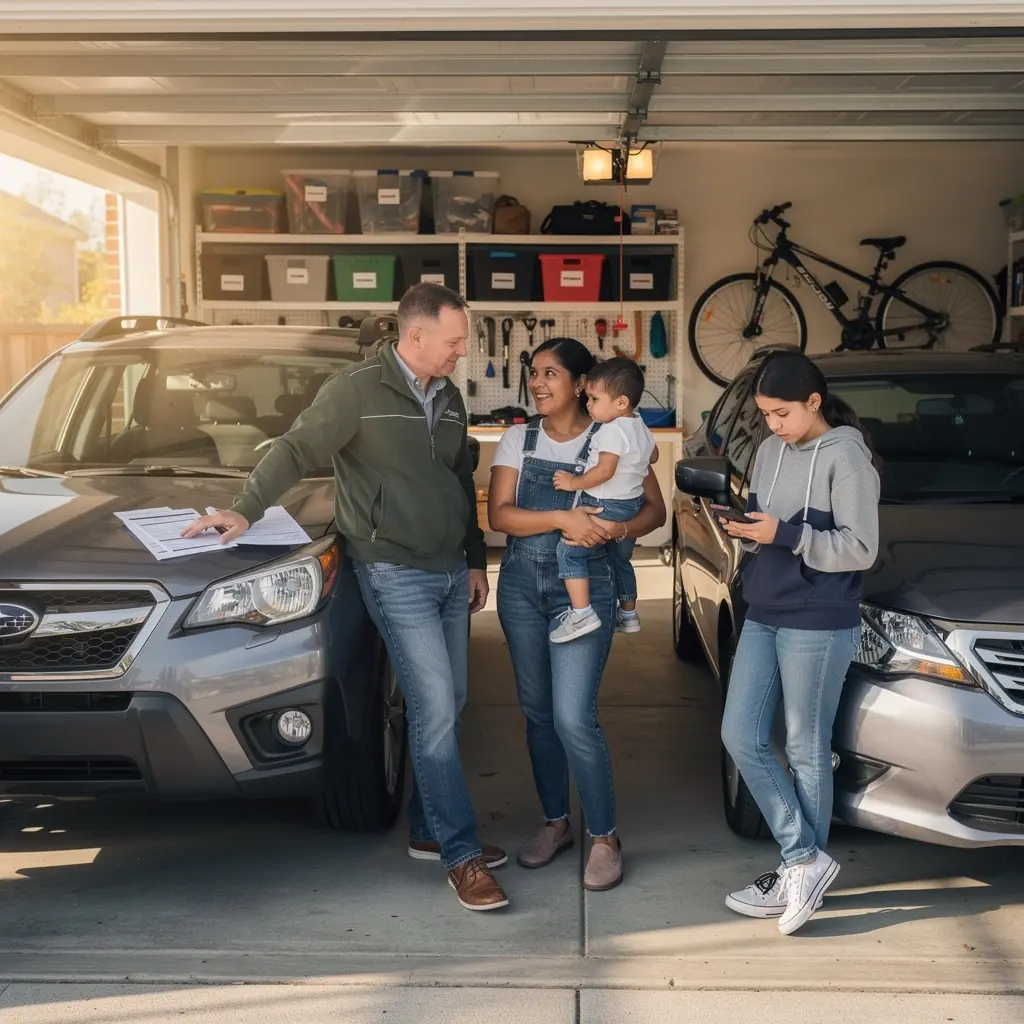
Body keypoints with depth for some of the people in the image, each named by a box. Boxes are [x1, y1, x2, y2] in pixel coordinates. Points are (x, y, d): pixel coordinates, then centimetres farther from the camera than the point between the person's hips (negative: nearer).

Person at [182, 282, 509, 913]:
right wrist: (247, 509, -24)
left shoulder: (449, 398, 11)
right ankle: (462, 855, -1)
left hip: (451, 571, 8)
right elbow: (296, 451, -13)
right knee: (435, 708, -9)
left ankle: (427, 831, 24)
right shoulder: (358, 390, -11)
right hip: (396, 574, -7)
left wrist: (476, 560, 19)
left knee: (447, 705, 10)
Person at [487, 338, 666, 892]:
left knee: (573, 717, -10)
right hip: (522, 584, 4)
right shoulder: (518, 439, 4)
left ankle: (604, 837, 6)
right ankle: (554, 822, 28)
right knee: (537, 711, 11)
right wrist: (562, 519, -20)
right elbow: (498, 514, -5)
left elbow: (655, 508, 0)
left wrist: (617, 528, -21)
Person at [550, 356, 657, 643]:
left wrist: (573, 482, -20)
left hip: (607, 506, -10)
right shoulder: (641, 428, 7)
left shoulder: (612, 430, -22)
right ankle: (628, 615, 38)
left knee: (568, 550, -12)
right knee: (621, 558, 26)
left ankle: (581, 614, -20)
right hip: (633, 505, 10)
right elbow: (653, 457, 23)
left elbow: (604, 471, -30)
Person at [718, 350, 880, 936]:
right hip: (764, 617, 8)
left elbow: (860, 550, -14)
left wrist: (785, 534, -21)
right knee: (741, 738, 5)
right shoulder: (771, 451, 10)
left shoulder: (845, 456, -11)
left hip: (819, 624, -8)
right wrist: (748, 530, -4)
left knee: (807, 751, 3)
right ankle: (804, 860, 14)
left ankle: (802, 869, 17)